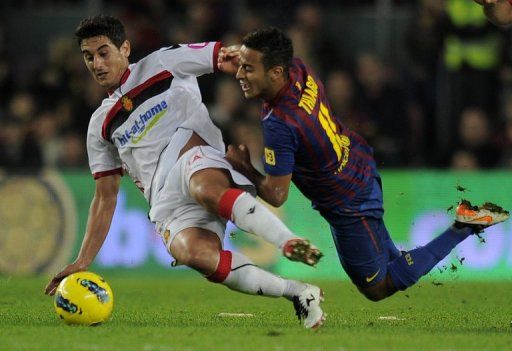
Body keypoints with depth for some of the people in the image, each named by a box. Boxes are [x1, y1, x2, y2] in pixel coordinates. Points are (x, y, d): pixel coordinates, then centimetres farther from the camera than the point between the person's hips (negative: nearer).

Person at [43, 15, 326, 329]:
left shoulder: (161, 65, 15)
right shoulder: (101, 125, 26)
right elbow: (105, 198, 26)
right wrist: (83, 262, 17)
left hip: (199, 161, -3)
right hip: (167, 205, 3)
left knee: (204, 189, -43)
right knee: (193, 252, -34)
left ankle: (292, 244, -45)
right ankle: (297, 293, -31)